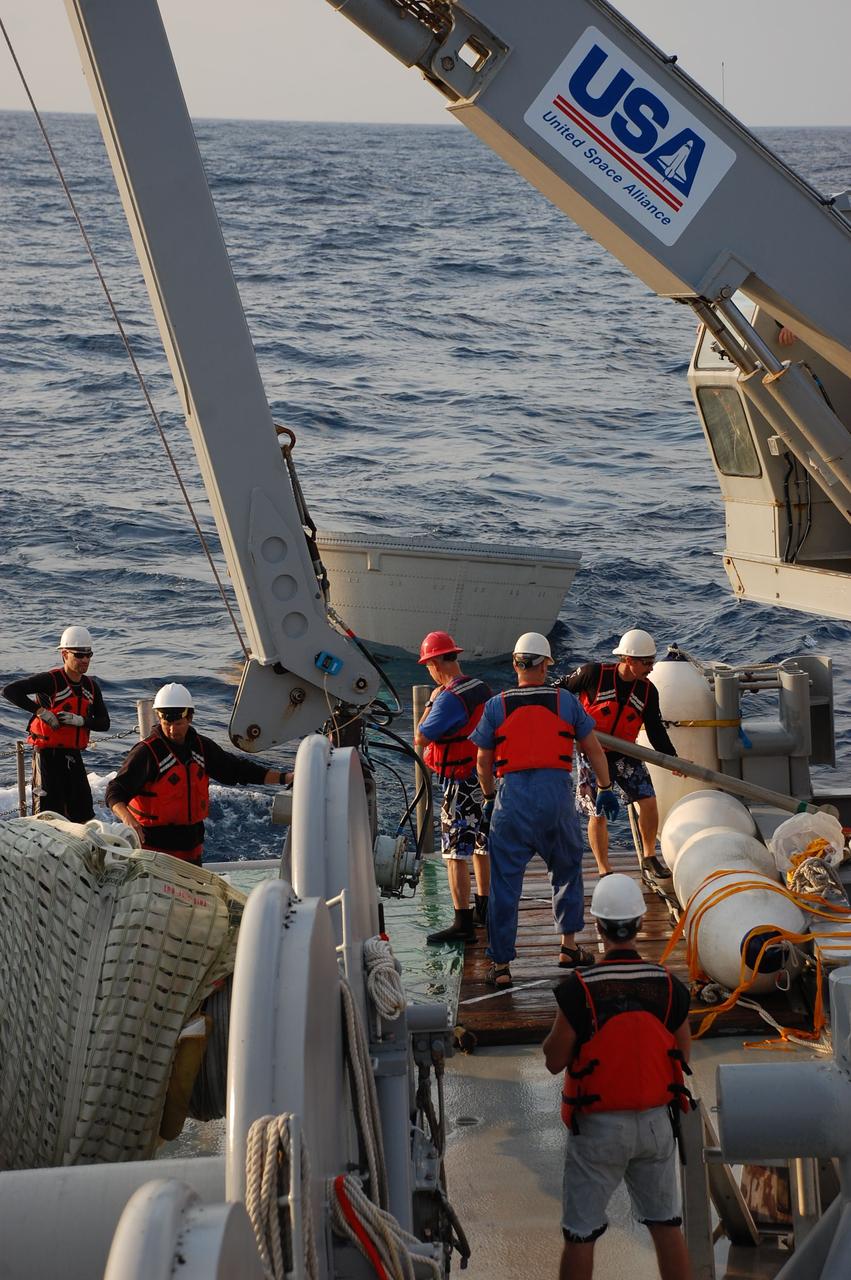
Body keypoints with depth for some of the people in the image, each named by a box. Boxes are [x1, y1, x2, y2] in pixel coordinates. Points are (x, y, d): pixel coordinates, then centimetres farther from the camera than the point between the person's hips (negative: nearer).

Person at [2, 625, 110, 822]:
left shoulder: (90, 687, 8)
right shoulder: (51, 680, -13)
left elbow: (104, 723, 7)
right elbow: (10, 691, -21)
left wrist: (81, 720, -12)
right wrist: (40, 711, -23)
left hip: (73, 756, 7)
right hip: (49, 754, -7)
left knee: (82, 812, 11)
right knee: (48, 813, -6)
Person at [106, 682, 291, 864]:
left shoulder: (201, 747, 6)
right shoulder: (146, 752, -14)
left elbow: (236, 768, 14)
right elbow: (116, 790, -20)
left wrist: (283, 777, 7)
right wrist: (127, 818, -41)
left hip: (191, 846, 7)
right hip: (153, 846, -7)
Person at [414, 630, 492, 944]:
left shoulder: (449, 698, -21)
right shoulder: (482, 689, 7)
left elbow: (420, 739, -18)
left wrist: (430, 702, -6)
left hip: (461, 785, -9)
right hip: (487, 778, 9)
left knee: (455, 853, -7)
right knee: (482, 845, 21)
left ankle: (463, 924, -10)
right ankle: (483, 908, 35)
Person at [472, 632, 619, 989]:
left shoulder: (496, 706, 4)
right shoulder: (565, 701, 5)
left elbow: (483, 762, 9)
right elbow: (594, 749, 10)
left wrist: (489, 799, 24)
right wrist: (606, 789, 22)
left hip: (512, 795, -1)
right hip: (557, 792, 1)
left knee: (505, 883, 3)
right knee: (567, 870, 22)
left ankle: (501, 965, 2)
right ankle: (569, 946, 25)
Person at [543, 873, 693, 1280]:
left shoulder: (578, 990, -17)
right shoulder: (669, 986, -7)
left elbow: (554, 1060, -9)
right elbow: (683, 1057, 3)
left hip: (598, 1127, -3)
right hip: (655, 1123, 3)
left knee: (580, 1235, 6)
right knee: (666, 1225, 16)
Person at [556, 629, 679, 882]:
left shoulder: (648, 691, -6)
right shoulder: (594, 674, -18)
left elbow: (656, 731, -1)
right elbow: (561, 688, -3)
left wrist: (672, 759, -12)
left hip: (625, 753, 3)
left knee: (648, 801, -9)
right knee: (598, 814, -2)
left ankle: (649, 859, 11)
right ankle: (604, 872, 13)